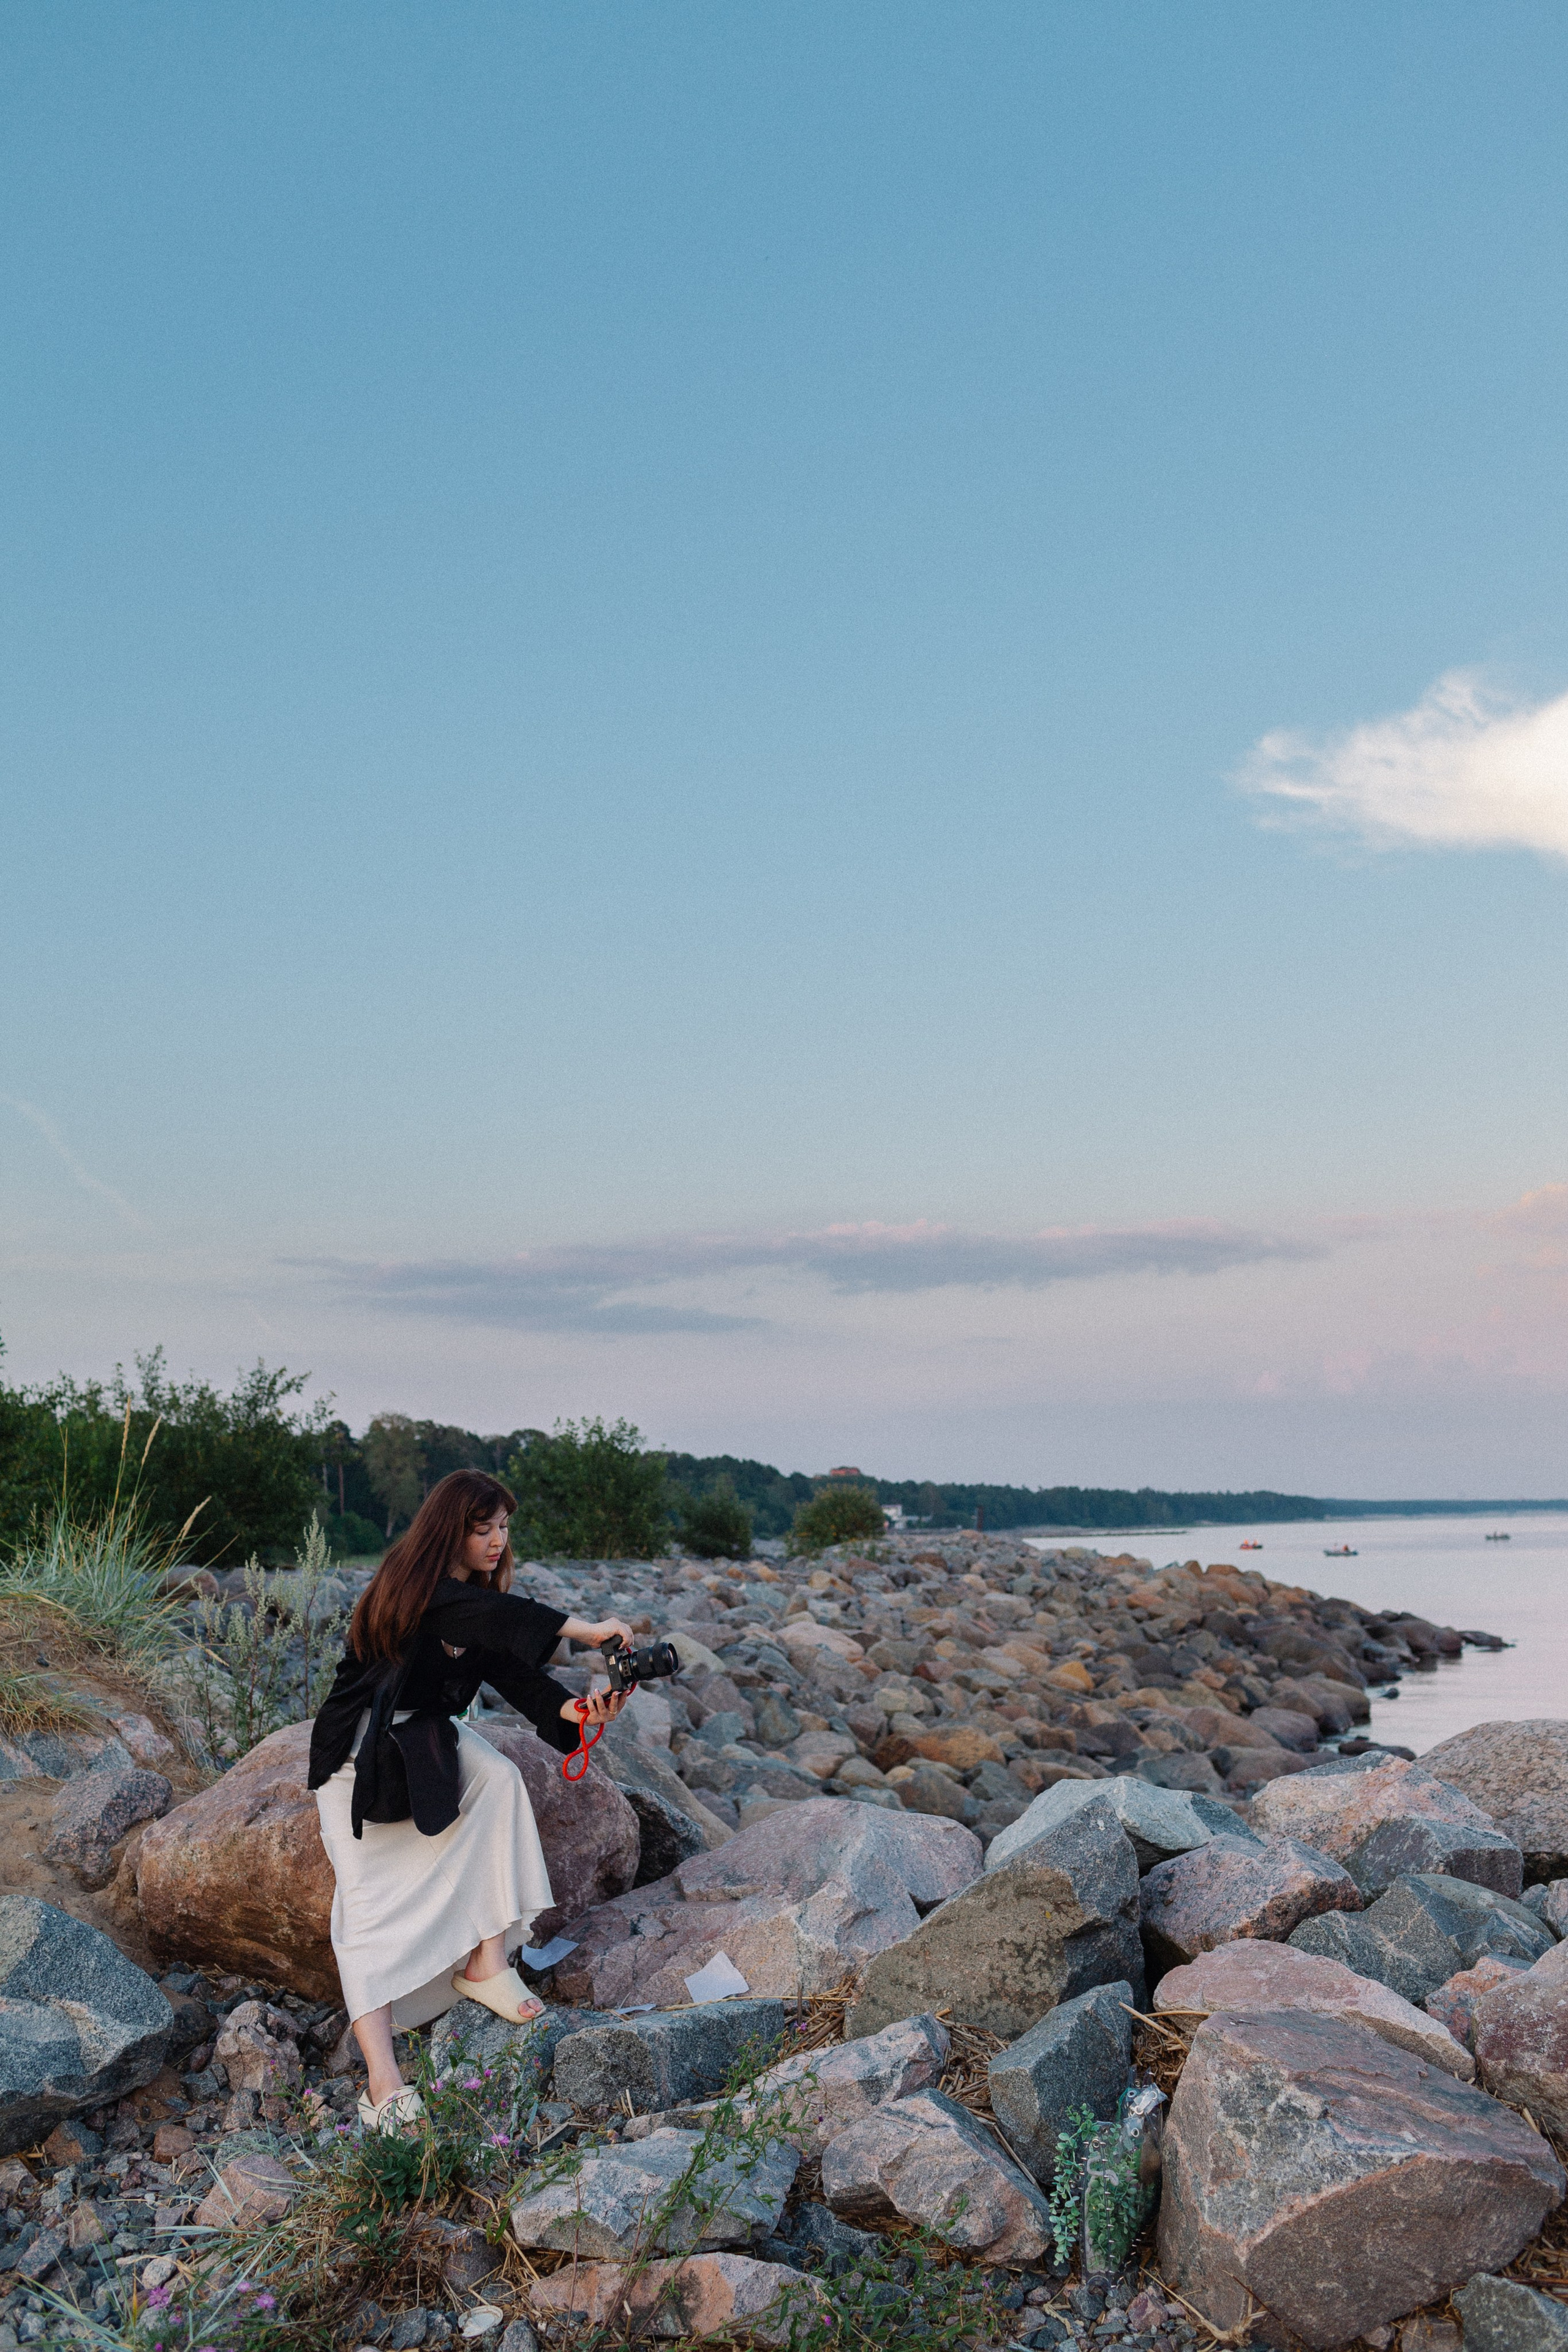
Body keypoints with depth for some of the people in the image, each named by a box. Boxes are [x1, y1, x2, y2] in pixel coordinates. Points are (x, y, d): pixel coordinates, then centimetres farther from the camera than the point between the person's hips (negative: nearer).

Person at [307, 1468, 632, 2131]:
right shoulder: (412, 1584, -18)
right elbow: (496, 1617, -34)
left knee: (500, 1778, -26)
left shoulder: (482, 1601, 5)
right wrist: (584, 1629, -38)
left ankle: (486, 1962, -26)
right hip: (362, 1751, -6)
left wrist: (572, 1709, -23)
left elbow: (516, 1673, -5)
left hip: (430, 1741, 6)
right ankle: (383, 2085, -30)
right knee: (367, 1900, -20)